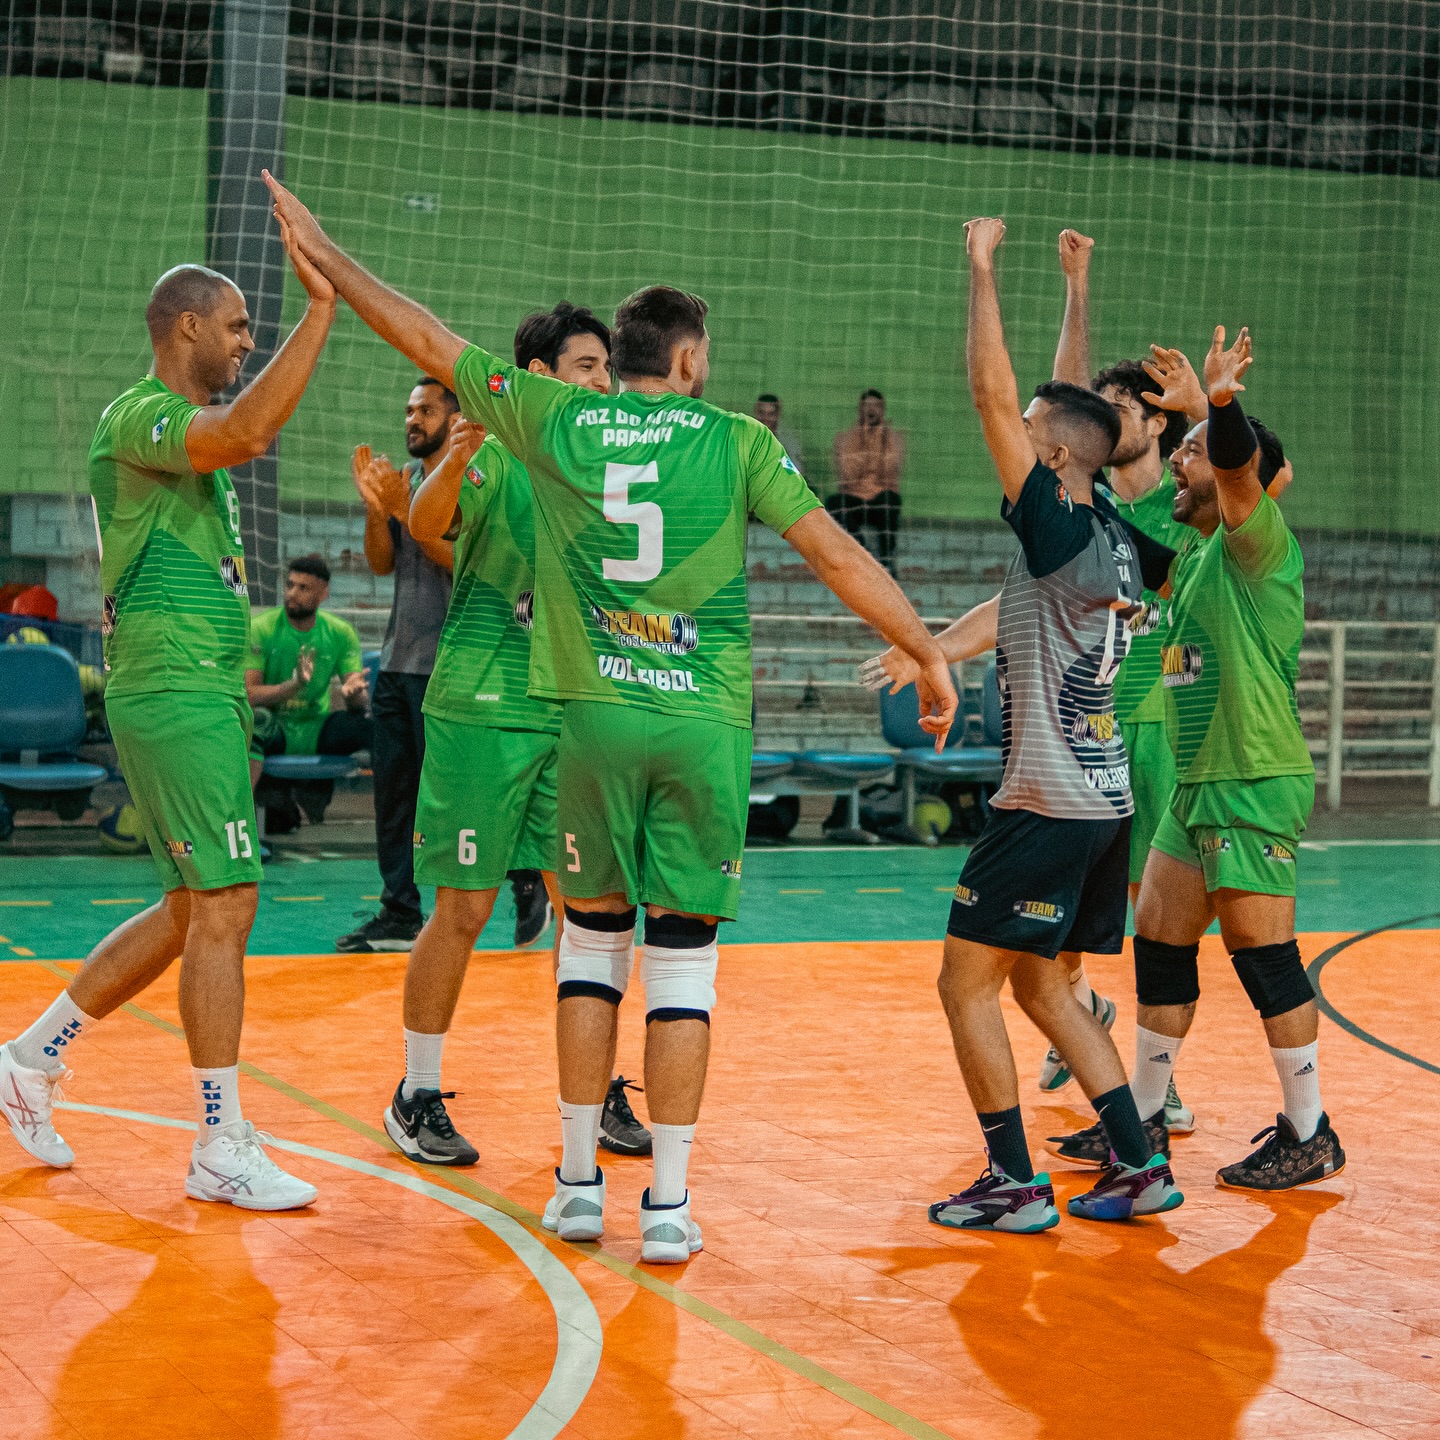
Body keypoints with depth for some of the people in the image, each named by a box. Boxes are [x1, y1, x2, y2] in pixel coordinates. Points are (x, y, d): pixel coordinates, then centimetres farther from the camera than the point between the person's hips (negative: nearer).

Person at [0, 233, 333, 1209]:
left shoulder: (190, 430, 19)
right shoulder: (139, 417, -12)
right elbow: (243, 433, -33)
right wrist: (321, 305, -33)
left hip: (201, 694, 10)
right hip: (173, 696, -10)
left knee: (192, 910, 15)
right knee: (224, 910, -8)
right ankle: (222, 1150, -1)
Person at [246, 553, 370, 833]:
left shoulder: (340, 632, 2)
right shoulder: (260, 629, -6)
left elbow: (362, 700, -3)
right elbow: (247, 694, -16)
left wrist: (353, 693, -29)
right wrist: (294, 685, -32)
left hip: (317, 735, 4)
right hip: (274, 735, -3)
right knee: (254, 721, -38)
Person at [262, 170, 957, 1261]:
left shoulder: (553, 418, 4)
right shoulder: (737, 440, 0)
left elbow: (427, 339, 12)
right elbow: (837, 555, -1)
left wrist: (323, 252, 23)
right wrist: (930, 652, 7)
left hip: (594, 714, 2)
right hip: (706, 723, -2)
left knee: (594, 938, 15)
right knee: (683, 959, 3)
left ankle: (578, 1185, 17)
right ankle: (667, 1206, 4)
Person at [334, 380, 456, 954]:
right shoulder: (403, 476, 15)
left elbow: (461, 558, -17)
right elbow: (381, 563, 10)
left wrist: (404, 508, -22)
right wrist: (375, 507, -7)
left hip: (445, 663, -7)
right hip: (397, 659, 8)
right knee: (392, 788, 7)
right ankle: (399, 916, 11)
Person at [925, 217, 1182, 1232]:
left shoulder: (1059, 531, -15)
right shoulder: (1117, 539, 6)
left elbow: (994, 397, -18)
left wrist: (983, 268, -11)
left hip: (1049, 806, -9)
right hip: (1105, 800, 9)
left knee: (968, 985, 1)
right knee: (1041, 986, 18)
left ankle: (1015, 1184, 4)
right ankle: (1139, 1166, 17)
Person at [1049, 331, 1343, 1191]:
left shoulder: (1260, 545, -10)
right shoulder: (1196, 557, 16)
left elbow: (1236, 461, -30)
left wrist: (1220, 395, -32)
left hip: (1256, 784, -9)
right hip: (1199, 785, 9)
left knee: (1265, 956, -5)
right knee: (1159, 943, 11)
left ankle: (1312, 1136, 5)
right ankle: (1142, 1120, 21)